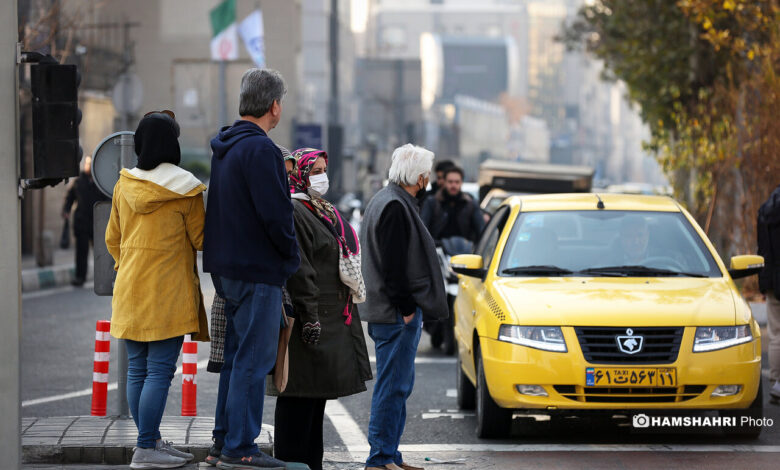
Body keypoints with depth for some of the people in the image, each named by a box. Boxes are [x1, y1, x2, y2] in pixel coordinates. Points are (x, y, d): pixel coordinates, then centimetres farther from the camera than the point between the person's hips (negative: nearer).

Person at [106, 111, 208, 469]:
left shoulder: (124, 185, 5)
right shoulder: (183, 188, -10)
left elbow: (112, 239, 14)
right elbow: (200, 239, -2)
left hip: (130, 289, 6)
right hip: (169, 291, -6)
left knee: (137, 368, 11)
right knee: (160, 370, -6)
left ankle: (152, 441, 18)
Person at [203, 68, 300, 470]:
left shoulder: (225, 147, 13)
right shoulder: (260, 149, -17)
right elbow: (275, 214, -21)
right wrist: (291, 255, -6)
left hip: (226, 267, 10)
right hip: (257, 270, -10)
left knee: (235, 356, 16)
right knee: (253, 359, -5)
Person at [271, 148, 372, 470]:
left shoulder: (322, 211, 19)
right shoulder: (293, 213, -13)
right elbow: (299, 271, -19)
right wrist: (309, 317, -23)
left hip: (333, 317, 10)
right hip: (310, 318, -10)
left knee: (319, 392, 13)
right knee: (302, 392, -9)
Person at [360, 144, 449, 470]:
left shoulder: (386, 200, 18)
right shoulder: (395, 207, -16)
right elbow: (393, 266, -21)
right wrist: (406, 308, -18)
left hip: (391, 313, 11)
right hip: (397, 315, -11)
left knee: (398, 385, 15)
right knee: (393, 385, -8)